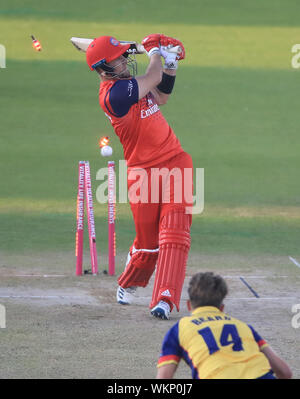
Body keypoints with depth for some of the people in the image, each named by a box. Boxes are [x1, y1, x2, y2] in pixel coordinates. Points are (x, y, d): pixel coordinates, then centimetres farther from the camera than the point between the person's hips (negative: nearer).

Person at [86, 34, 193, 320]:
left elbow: (160, 96, 27)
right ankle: (128, 284, 36)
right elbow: (152, 79, -12)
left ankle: (165, 300, -15)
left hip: (175, 164, 6)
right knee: (148, 242, 5)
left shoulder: (128, 82, 11)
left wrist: (170, 66, 13)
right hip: (143, 173, -6)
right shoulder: (113, 93, -18)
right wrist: (155, 51, 7)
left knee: (174, 233, -10)